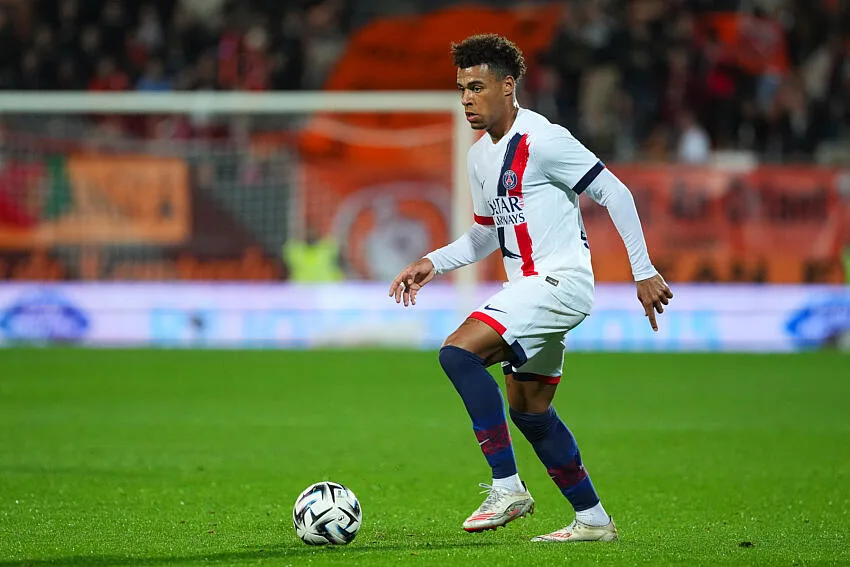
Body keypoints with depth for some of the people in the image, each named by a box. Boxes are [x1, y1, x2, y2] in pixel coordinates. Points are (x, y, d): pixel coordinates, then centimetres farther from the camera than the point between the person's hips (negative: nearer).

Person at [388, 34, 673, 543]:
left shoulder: (542, 139, -15)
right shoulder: (480, 156, 13)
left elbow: (614, 193, -14)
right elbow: (487, 235, 24)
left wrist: (644, 271, -14)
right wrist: (433, 263, 10)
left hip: (561, 281, -10)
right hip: (530, 288, 10)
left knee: (458, 353, -22)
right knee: (529, 408, 14)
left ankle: (507, 487, -19)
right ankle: (593, 519, 24)